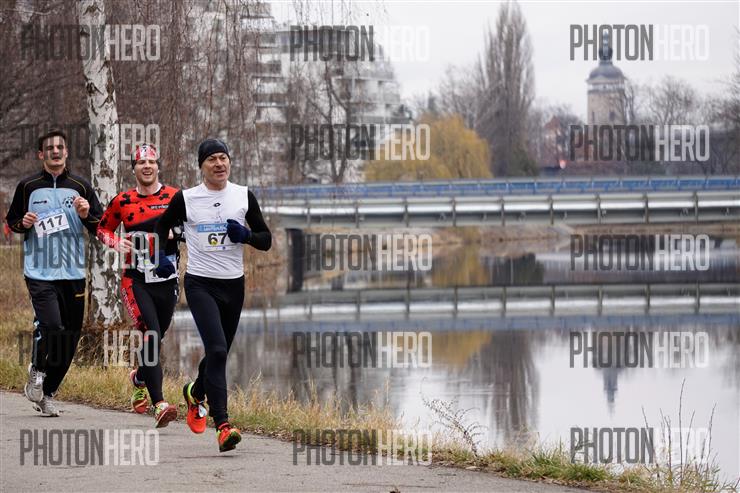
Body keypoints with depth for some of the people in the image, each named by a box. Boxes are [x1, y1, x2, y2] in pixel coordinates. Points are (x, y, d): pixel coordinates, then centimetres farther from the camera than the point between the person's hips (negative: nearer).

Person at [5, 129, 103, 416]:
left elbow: (101, 228, 11)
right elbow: (11, 221, 15)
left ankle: (46, 393, 20)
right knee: (51, 327, -21)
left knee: (69, 341, 4)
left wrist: (86, 215, -9)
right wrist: (23, 223, -6)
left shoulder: (80, 187, 8)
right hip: (39, 273, -3)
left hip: (73, 274, 3)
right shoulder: (28, 187, 4)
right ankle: (37, 370, 8)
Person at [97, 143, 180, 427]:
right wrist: (115, 242, -4)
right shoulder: (122, 201, 3)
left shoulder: (174, 197, 2)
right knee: (151, 336, -18)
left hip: (167, 279, 2)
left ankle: (139, 378, 48)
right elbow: (102, 228, 17)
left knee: (155, 340, 15)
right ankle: (159, 404, -24)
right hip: (136, 281, -2)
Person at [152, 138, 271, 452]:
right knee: (217, 350, -20)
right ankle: (222, 425, -24)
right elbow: (161, 228, 16)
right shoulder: (186, 199, -2)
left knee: (219, 353, 16)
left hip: (233, 285, 4)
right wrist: (161, 259, 0)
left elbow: (266, 240, 8)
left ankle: (195, 394, 48)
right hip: (200, 284, -4)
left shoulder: (244, 197, 4)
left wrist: (245, 235, -13)